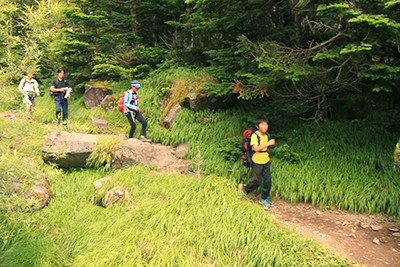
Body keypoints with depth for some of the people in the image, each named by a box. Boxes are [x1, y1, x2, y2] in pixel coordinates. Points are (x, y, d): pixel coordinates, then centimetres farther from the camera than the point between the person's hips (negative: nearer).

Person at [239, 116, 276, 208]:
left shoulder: (266, 135, 6)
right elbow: (256, 148, -27)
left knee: (267, 181, 6)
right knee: (257, 181, -2)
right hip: (257, 162, -6)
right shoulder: (255, 135, -16)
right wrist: (268, 143, -30)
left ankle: (264, 199, 24)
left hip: (266, 161, 6)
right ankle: (244, 188, 25)